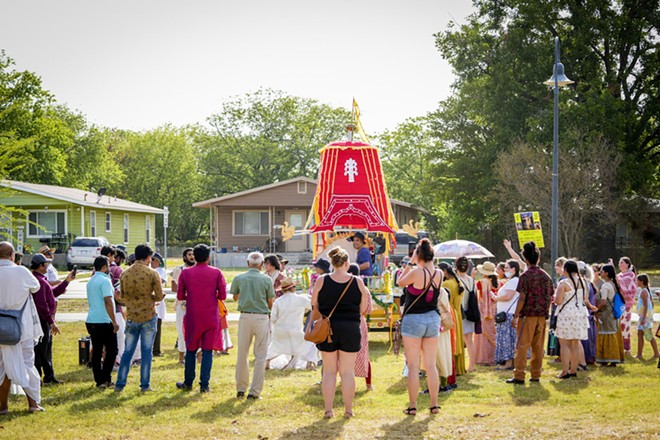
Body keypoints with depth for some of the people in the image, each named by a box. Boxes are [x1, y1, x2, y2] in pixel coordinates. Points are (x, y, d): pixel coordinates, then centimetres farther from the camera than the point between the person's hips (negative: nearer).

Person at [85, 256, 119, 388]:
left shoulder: (90, 281, 15)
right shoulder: (105, 280, -12)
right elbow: (108, 301, -19)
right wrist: (114, 321, -18)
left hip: (91, 321, 8)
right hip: (104, 321, -8)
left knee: (97, 351, 9)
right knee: (111, 350, 1)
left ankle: (99, 380, 9)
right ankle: (106, 378, -4)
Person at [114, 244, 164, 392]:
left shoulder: (125, 273, 2)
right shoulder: (152, 273, -10)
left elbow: (122, 295, 10)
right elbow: (159, 296, -9)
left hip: (131, 318, 3)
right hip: (148, 317, -3)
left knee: (127, 351, 10)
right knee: (147, 351, 5)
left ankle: (120, 384, 9)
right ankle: (145, 385, 8)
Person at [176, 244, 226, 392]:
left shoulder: (185, 273, -2)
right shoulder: (216, 273, -3)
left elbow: (180, 296, 1)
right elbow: (222, 296, -4)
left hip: (192, 317, 1)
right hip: (211, 318, -1)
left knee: (191, 350, 13)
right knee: (207, 351, 4)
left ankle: (188, 383, 20)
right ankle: (204, 385, 1)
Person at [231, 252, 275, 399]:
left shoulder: (239, 278, 2)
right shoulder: (266, 279, -4)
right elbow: (270, 303, 0)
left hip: (245, 317, 2)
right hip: (262, 317, -2)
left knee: (242, 354, 12)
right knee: (260, 356, 3)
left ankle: (241, 389, 17)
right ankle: (255, 391, 0)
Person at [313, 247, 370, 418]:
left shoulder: (321, 281, -5)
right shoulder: (357, 282, -3)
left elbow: (314, 306, 0)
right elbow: (363, 309, 2)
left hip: (327, 329, 0)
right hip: (351, 329, 0)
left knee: (329, 371, 9)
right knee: (348, 371, 7)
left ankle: (328, 409, 7)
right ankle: (348, 409, 8)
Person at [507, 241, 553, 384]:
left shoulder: (525, 276, -10)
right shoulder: (546, 276, 8)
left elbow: (522, 298, -15)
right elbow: (550, 297, 10)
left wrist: (515, 316, -12)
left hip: (528, 315, -5)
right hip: (542, 316, 5)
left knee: (522, 346, -3)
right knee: (538, 347, 10)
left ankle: (519, 376, -6)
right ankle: (535, 375, 13)